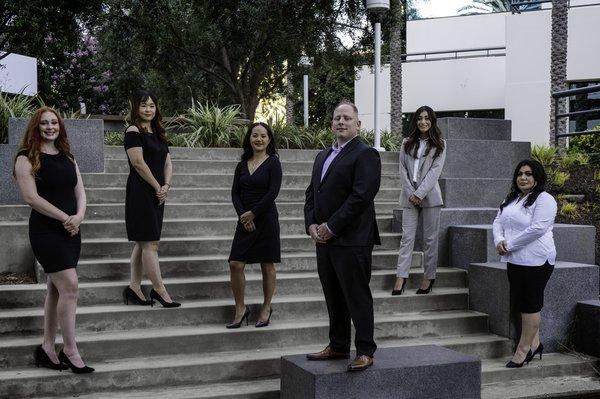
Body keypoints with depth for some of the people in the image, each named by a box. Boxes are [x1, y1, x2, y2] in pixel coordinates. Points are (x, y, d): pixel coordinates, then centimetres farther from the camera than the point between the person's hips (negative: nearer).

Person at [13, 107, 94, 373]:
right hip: (46, 231, -7)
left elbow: (80, 192, 11)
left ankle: (47, 348, 20)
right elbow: (31, 197, -14)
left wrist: (79, 216, -9)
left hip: (70, 231, 7)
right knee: (70, 288, -12)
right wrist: (64, 217, -15)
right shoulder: (27, 158, -5)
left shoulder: (67, 158, 15)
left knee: (56, 289, 10)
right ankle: (70, 350, -2)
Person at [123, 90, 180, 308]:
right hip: (140, 192, -8)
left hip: (157, 194, 8)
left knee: (143, 243, 10)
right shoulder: (133, 131, -7)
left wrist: (166, 186, -4)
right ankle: (160, 290, -1)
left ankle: (134, 287, 17)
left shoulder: (158, 134, 17)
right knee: (150, 243, -6)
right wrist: (157, 187, -11)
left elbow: (168, 163, 13)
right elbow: (138, 163, -15)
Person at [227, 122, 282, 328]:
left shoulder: (273, 162, -4)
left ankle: (266, 308, 19)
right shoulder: (242, 165, 10)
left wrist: (252, 213, -12)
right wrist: (242, 214, -10)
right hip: (245, 220, 4)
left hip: (266, 218, -4)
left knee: (267, 265, 4)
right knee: (235, 264, -4)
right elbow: (235, 193, 6)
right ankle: (240, 308, 9)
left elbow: (273, 192, -11)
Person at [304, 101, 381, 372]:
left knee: (357, 297, -1)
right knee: (334, 298, 14)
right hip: (324, 238, 8)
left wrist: (331, 227, -16)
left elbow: (361, 196, -17)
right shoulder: (323, 156, 19)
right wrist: (311, 224, 2)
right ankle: (338, 347, 25)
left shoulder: (366, 154, -8)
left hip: (352, 240, -8)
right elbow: (311, 192, 19)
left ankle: (365, 352, 8)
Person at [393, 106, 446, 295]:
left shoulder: (439, 144, 3)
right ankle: (401, 276, -3)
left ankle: (429, 277, 11)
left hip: (429, 196, -2)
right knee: (407, 237, -1)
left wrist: (419, 194, -13)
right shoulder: (407, 143, 11)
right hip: (410, 197, 2)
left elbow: (435, 170, -6)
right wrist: (410, 193, -7)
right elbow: (403, 169, 5)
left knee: (430, 238, 3)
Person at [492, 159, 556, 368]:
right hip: (514, 261, 8)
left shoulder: (545, 200, -10)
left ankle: (524, 348, 8)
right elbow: (498, 222, 13)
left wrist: (510, 244, -17)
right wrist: (499, 240, -8)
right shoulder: (510, 199, 16)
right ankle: (534, 343, 27)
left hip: (536, 260, -8)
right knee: (520, 302, 13)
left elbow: (537, 228, -20)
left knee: (530, 304, 0)